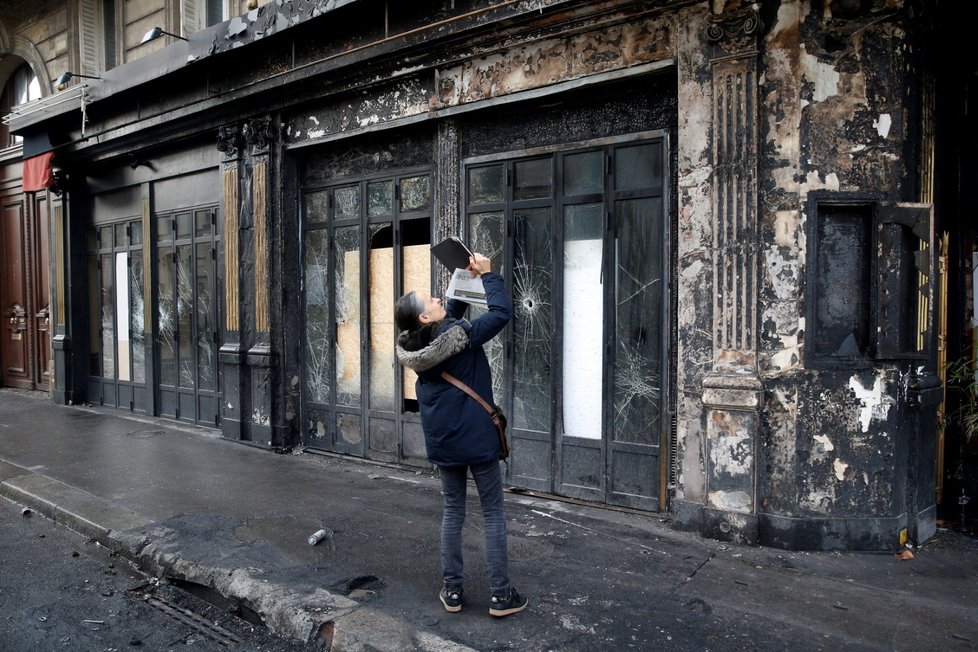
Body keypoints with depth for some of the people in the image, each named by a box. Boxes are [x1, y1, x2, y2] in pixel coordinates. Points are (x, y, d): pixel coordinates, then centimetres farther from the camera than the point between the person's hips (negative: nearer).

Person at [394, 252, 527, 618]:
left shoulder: (413, 346, -1)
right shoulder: (461, 335, -20)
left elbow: (448, 317, 15)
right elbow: (502, 312, -12)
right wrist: (487, 274, -3)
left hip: (442, 442, 5)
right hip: (477, 439, -5)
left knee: (452, 512, 16)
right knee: (493, 514, 6)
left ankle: (451, 591, 21)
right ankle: (500, 595, 11)